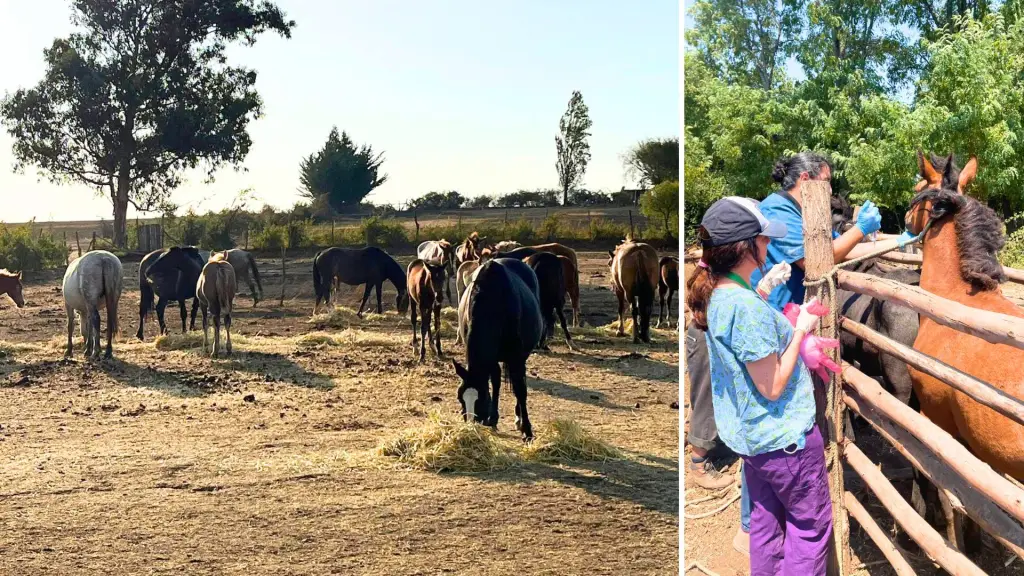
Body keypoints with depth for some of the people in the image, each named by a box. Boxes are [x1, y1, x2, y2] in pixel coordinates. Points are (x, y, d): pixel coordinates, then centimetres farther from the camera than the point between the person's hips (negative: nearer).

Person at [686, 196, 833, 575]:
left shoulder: (716, 295, -2)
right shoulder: (748, 306, -29)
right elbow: (773, 387, -23)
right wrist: (801, 330, -14)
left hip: (749, 433, 8)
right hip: (785, 435, -8)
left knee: (765, 519, 20)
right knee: (810, 523, 9)